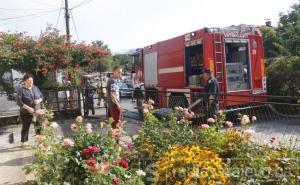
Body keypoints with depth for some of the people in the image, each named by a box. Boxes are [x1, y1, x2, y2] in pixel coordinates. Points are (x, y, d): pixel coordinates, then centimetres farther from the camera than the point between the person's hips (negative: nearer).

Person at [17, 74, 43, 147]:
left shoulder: (35, 88, 7)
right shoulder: (21, 90, -8)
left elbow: (41, 96, 15)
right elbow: (19, 102, -15)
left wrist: (39, 100, -8)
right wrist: (28, 108, -23)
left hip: (37, 112, 4)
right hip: (26, 113, -4)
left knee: (39, 127, 1)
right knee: (25, 128, 6)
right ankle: (24, 142, 21)